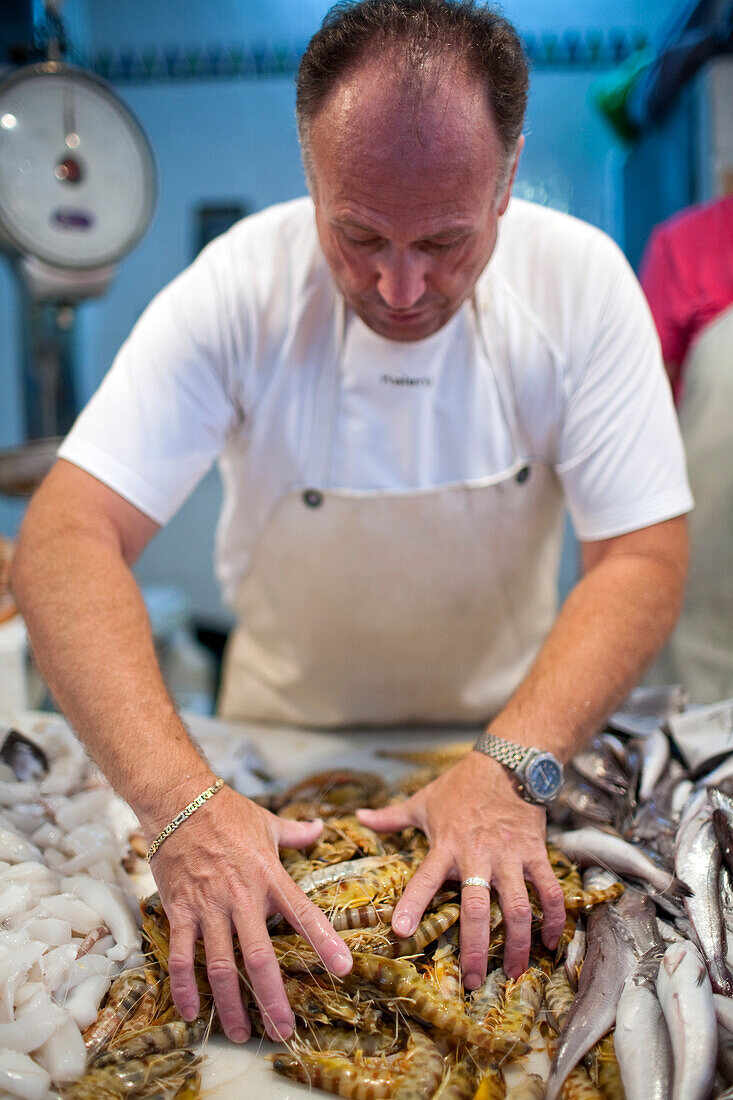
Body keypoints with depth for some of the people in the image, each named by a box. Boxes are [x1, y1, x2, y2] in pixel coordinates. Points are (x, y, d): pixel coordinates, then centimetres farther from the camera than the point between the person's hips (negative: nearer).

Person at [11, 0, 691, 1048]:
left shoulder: (581, 280, -20)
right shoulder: (239, 287, -23)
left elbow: (643, 556, -20)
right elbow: (66, 536, -28)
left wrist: (514, 766, -35)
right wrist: (181, 798, -42)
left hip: (506, 721, 0)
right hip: (286, 724, 1)